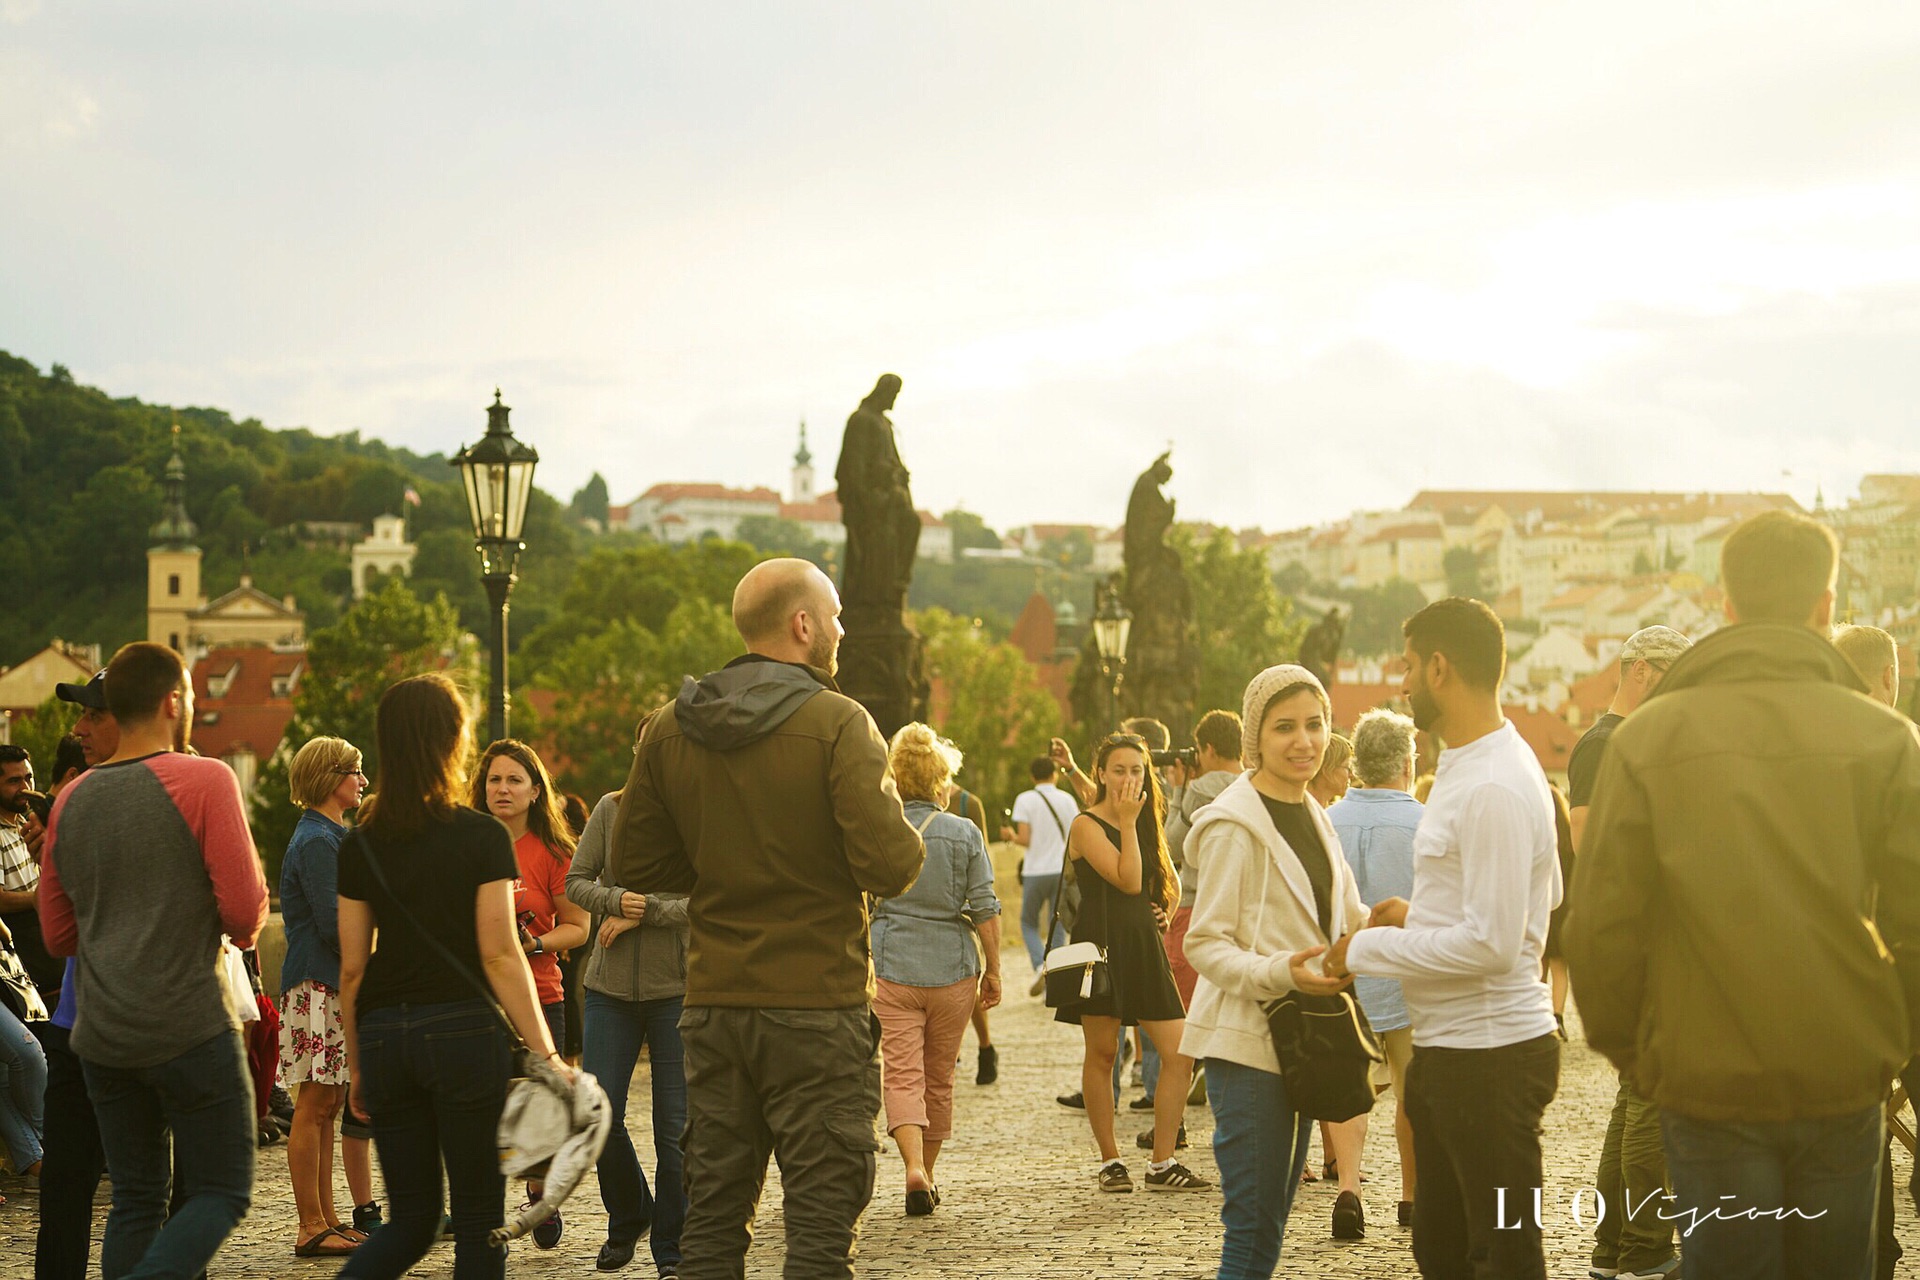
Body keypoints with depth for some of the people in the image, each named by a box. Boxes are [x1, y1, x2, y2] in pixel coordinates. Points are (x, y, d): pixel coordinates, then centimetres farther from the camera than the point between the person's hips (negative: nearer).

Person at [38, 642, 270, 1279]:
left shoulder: (73, 799, 10)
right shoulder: (204, 780, -9)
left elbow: (58, 934, 15)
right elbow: (245, 913, -13)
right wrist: (244, 925, 9)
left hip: (100, 1035, 6)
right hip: (190, 1027, -6)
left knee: (136, 1199, 12)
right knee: (221, 1192, 2)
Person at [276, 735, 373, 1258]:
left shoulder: (331, 836, 19)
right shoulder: (315, 841, -13)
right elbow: (333, 924, -18)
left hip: (334, 984, 10)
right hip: (318, 984, -10)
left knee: (328, 1105, 11)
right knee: (315, 1105, -6)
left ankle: (325, 1220, 16)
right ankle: (311, 1227, -3)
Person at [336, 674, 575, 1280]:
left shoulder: (361, 846, 6)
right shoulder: (483, 837, -5)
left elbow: (352, 968, 7)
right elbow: (499, 955, -10)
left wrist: (355, 1064, 16)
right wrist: (545, 1054, -8)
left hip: (383, 1035, 4)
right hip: (462, 1027, -4)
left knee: (411, 1217, 13)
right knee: (478, 1216, 5)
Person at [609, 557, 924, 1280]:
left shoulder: (669, 730, 4)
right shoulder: (837, 724, -11)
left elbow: (634, 865, 9)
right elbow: (890, 867, -18)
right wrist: (909, 838, 4)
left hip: (713, 1005, 5)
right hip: (819, 1007, -5)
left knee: (712, 1221, 13)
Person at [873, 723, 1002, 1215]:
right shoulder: (964, 834, -1)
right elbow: (985, 910, -3)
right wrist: (993, 969, 7)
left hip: (891, 967, -1)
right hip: (953, 969, 1)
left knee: (902, 1074, -3)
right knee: (939, 1077, 14)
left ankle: (915, 1168, -24)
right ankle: (929, 1176, 24)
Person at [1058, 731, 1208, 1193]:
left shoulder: (1147, 826, 16)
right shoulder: (1087, 825, -5)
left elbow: (1170, 882, 30)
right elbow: (1128, 879, -16)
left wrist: (1166, 910, 10)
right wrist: (1128, 822, -13)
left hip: (1144, 947, 6)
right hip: (1102, 946, -6)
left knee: (1179, 1054, -3)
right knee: (1102, 1054, 1)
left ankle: (1162, 1164, 3)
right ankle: (1109, 1160, 13)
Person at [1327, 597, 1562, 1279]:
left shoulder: (1492, 787, -21)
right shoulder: (1468, 764, 13)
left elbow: (1492, 943, -25)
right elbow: (1540, 895, 22)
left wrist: (1367, 950, -15)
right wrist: (1421, 913, 14)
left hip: (1491, 1056, -11)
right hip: (1448, 1048, 11)